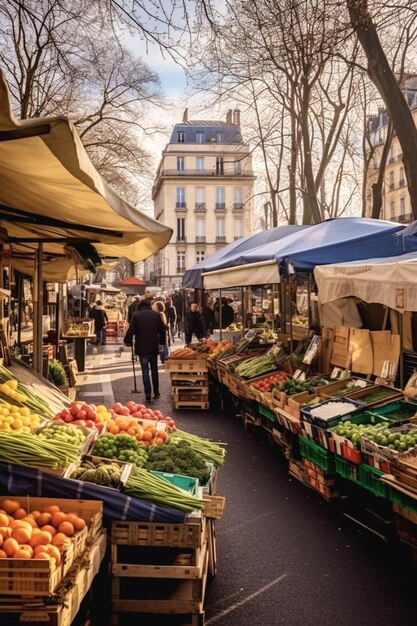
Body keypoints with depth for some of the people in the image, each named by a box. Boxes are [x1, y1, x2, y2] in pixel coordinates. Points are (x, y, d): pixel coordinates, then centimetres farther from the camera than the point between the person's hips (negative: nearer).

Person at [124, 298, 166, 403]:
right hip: (154, 347, 2)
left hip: (141, 348, -2)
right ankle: (156, 392, 23)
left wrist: (127, 341, 6)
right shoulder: (156, 315, 2)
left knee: (145, 371, 2)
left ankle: (148, 395, -3)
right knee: (154, 370, 17)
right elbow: (162, 330, 5)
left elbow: (131, 330, -10)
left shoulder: (136, 315, -6)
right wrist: (162, 342, 16)